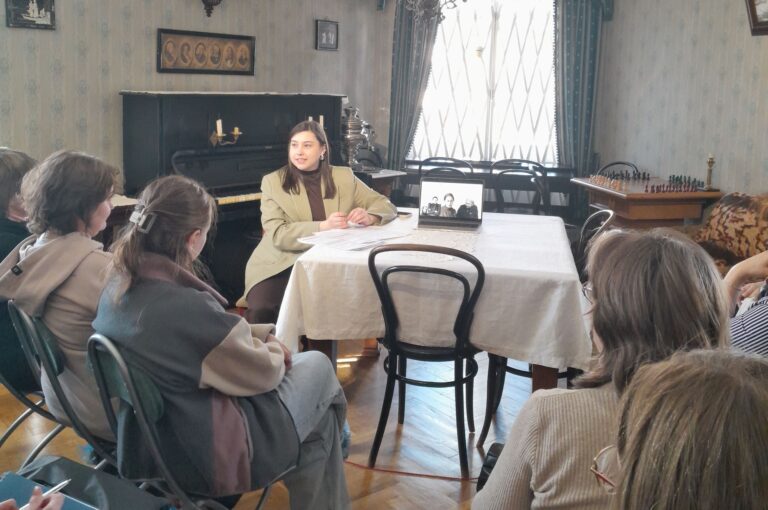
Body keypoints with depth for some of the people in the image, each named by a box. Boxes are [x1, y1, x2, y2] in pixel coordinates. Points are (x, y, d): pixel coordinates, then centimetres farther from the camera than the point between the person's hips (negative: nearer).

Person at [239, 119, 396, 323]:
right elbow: (277, 235, -12)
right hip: (279, 266, -2)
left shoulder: (344, 177, 7)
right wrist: (323, 226, -26)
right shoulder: (272, 182, 0)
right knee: (260, 312, -30)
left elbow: (386, 205, 8)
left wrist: (369, 217, -15)